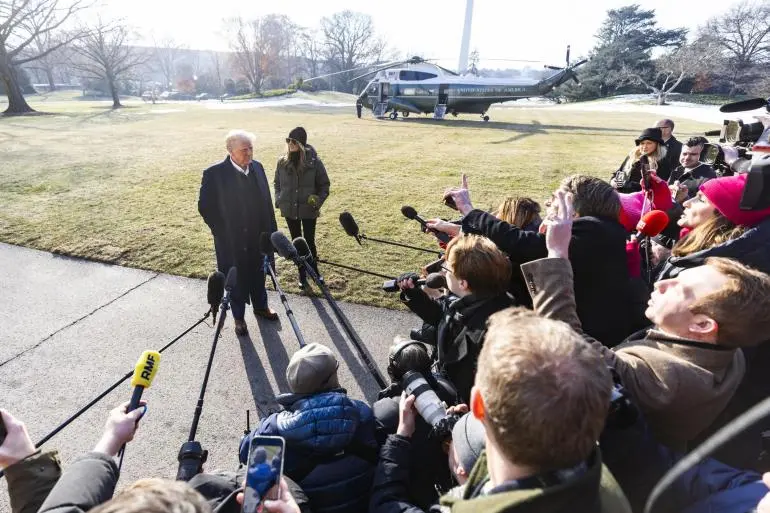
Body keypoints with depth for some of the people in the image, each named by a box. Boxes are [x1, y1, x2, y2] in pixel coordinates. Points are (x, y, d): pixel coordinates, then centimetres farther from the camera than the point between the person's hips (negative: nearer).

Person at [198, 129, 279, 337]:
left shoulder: (257, 167, -1)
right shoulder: (214, 174, -16)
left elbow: (266, 201, 5)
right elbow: (205, 207, -10)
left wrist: (271, 230, 4)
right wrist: (223, 232, -9)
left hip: (257, 237, 4)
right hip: (231, 241, -4)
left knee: (258, 274, 20)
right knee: (235, 278, 12)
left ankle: (260, 306, 43)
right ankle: (238, 317, 32)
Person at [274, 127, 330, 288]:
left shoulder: (314, 162, -10)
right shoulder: (282, 162, -1)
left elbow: (324, 184, -1)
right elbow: (277, 183, 11)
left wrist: (318, 201, -13)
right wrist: (279, 200, -1)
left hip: (308, 210, -3)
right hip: (290, 210, 3)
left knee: (309, 241, 5)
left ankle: (314, 271, 28)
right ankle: (302, 275, 25)